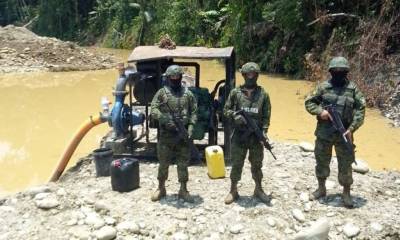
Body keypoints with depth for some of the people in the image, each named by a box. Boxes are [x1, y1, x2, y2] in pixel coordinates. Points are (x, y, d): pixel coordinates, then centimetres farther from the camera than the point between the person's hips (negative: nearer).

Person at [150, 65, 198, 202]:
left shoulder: (188, 94, 7)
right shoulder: (162, 93, 1)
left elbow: (193, 112, 6)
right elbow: (153, 110, -5)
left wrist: (190, 127, -8)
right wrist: (164, 119, -21)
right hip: (166, 134, -1)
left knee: (183, 164, 7)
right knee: (163, 164, 9)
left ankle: (183, 190, 19)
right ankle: (161, 188, 25)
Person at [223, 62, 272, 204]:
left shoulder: (263, 94, 2)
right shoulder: (235, 93, 0)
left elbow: (266, 116, 1)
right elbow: (226, 110, 4)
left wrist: (264, 131, -11)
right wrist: (235, 115, -16)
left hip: (256, 136, 1)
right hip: (239, 135, 0)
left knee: (257, 165, 12)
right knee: (236, 164, 6)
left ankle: (258, 190, 29)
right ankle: (233, 191, 20)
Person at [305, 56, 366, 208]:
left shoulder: (353, 88, -1)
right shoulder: (323, 87, 1)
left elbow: (360, 109, -3)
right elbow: (309, 102, 5)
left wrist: (351, 128, -13)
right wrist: (320, 111, -13)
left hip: (343, 133, -1)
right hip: (324, 133, 1)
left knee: (346, 165, 5)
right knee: (322, 162, 13)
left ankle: (346, 193, 23)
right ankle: (321, 189, 31)